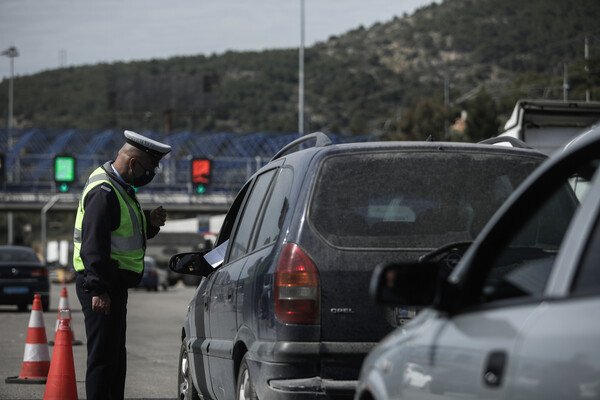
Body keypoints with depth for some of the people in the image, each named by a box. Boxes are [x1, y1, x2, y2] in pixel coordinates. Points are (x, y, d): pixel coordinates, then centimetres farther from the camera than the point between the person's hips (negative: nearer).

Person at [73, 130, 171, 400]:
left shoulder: (120, 188, 16)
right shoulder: (103, 192, -18)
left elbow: (126, 233, 25)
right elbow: (94, 244, -23)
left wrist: (151, 223, 5)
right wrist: (99, 290, -27)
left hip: (114, 285, 11)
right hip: (101, 288, -11)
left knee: (115, 357, 16)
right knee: (103, 356, -9)